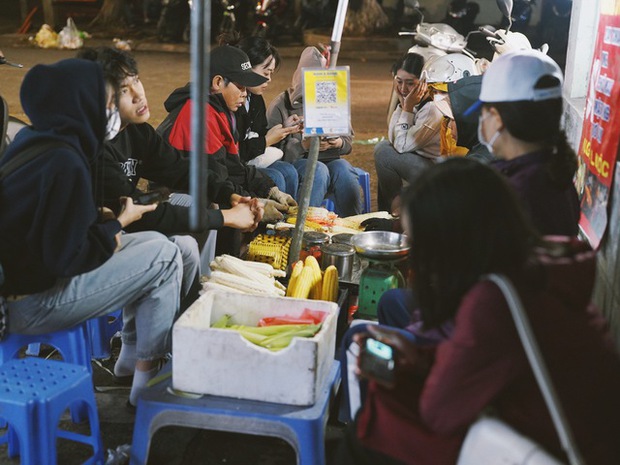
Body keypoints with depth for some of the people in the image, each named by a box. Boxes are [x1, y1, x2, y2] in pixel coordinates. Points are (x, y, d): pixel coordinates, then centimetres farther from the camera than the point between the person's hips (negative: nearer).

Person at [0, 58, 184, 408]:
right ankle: (148, 384, 5)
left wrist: (104, 221, 1)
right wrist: (118, 224, -9)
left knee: (152, 242, 16)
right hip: (30, 304, -10)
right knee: (165, 256, -7)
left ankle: (132, 355, 27)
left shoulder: (34, 141, 5)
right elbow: (66, 257, -24)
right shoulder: (65, 163, -25)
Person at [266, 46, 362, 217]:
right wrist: (304, 145, -25)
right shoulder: (280, 105, 0)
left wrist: (339, 143, -11)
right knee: (319, 170, -35)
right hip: (294, 161, -3)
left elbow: (348, 139, 14)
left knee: (343, 168, -30)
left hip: (329, 158, 4)